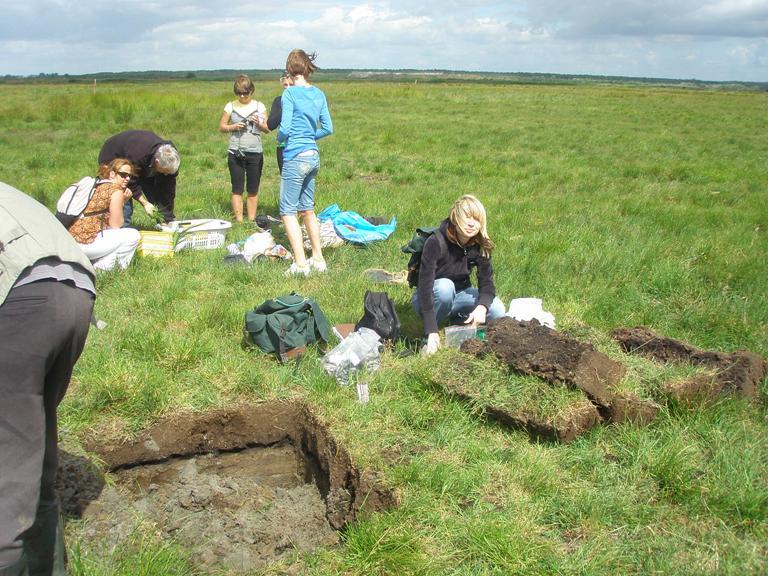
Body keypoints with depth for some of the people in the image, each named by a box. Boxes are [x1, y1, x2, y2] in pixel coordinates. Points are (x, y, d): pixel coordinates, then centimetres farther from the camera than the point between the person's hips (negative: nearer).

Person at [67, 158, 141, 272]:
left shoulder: (97, 187, 19)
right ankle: (100, 266, -3)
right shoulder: (116, 190, -8)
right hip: (86, 242, -9)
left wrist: (122, 200, 8)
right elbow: (115, 226, -6)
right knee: (133, 236, -4)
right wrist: (122, 201, 7)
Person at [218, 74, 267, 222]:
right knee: (237, 189, 0)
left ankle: (252, 220, 14)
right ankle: (239, 221, 5)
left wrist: (259, 124, -14)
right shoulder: (230, 106, 5)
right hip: (235, 153, 0)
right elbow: (221, 126, 10)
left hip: (255, 153, 0)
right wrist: (233, 127, -9)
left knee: (253, 190, 6)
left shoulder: (259, 106, 5)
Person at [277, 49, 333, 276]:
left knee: (288, 211, -1)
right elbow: (328, 129, 9)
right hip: (314, 156, 7)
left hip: (295, 157, -7)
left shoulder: (290, 93, -11)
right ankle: (318, 259, 22)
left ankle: (300, 263, -6)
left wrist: (279, 138, 6)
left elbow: (284, 128, -15)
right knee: (307, 209, 18)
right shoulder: (319, 94, 8)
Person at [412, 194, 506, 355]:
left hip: (459, 294, 4)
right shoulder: (436, 242, -29)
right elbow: (425, 286, -33)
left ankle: (457, 319, 7)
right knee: (445, 286, -38)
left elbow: (487, 282, -14)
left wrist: (482, 307, -38)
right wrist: (432, 332, -40)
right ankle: (428, 335, -16)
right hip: (428, 298, -4)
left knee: (497, 311, -19)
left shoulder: (480, 245, -13)